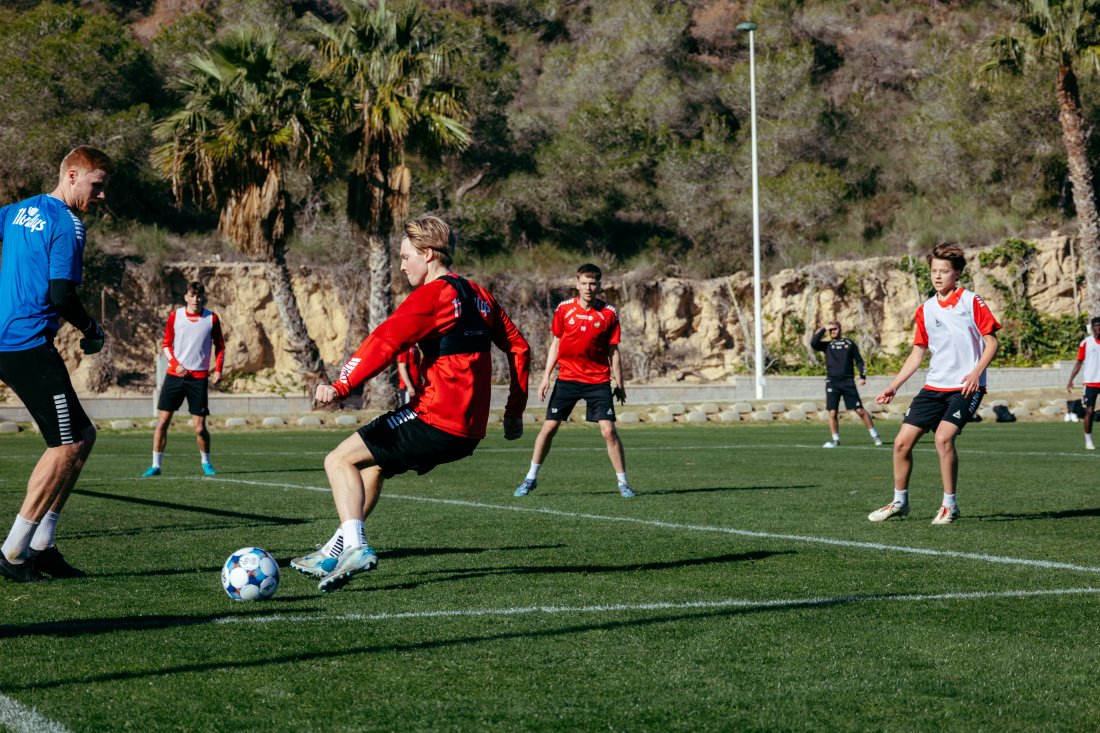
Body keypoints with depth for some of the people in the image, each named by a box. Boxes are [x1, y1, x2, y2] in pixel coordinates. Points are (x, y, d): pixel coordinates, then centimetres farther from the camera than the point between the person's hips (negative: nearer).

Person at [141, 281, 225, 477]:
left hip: (199, 378, -1)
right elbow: (166, 344, 8)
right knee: (162, 420, -4)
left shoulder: (212, 318, 2)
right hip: (175, 374, 1)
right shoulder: (175, 316, 3)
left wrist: (218, 369, -2)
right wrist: (175, 364, -7)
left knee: (200, 427, -4)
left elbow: (220, 346, 11)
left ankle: (206, 462, 20)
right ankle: (156, 465, 4)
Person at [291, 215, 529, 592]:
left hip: (436, 420, -9)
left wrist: (340, 387, -31)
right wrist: (514, 412, 26)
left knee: (339, 460, -2)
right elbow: (518, 347, 21)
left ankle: (355, 546, -16)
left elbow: (386, 341, -24)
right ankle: (334, 554, 27)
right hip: (470, 430, 9)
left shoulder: (432, 296, -10)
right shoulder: (478, 296, 16)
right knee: (373, 464, 27)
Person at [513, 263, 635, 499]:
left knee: (608, 430, -9)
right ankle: (531, 479, 14)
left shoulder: (609, 313, -2)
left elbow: (613, 351, 3)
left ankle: (623, 482, 2)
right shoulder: (564, 309, 1)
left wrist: (619, 383, 1)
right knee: (549, 427, 0)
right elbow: (555, 344, 8)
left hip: (598, 381, -1)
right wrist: (546, 377, 4)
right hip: (567, 379, 1)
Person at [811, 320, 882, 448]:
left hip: (848, 381, -1)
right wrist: (824, 329, -3)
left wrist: (862, 376, 0)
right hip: (832, 382, 1)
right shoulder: (827, 345, 13)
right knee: (832, 412, -5)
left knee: (860, 410, -4)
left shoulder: (849, 343, 12)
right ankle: (835, 439, 7)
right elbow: (813, 343, -6)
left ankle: (874, 435, 6)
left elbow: (859, 360, 12)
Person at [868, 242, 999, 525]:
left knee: (943, 437, -25)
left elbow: (992, 342, -5)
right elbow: (918, 352, 17)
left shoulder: (972, 301, -4)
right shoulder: (925, 310, 10)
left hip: (966, 386, -6)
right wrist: (894, 386, 11)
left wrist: (976, 372, -20)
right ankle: (900, 501, 19)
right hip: (934, 386, 6)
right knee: (902, 442, 0)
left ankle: (950, 505, -10)